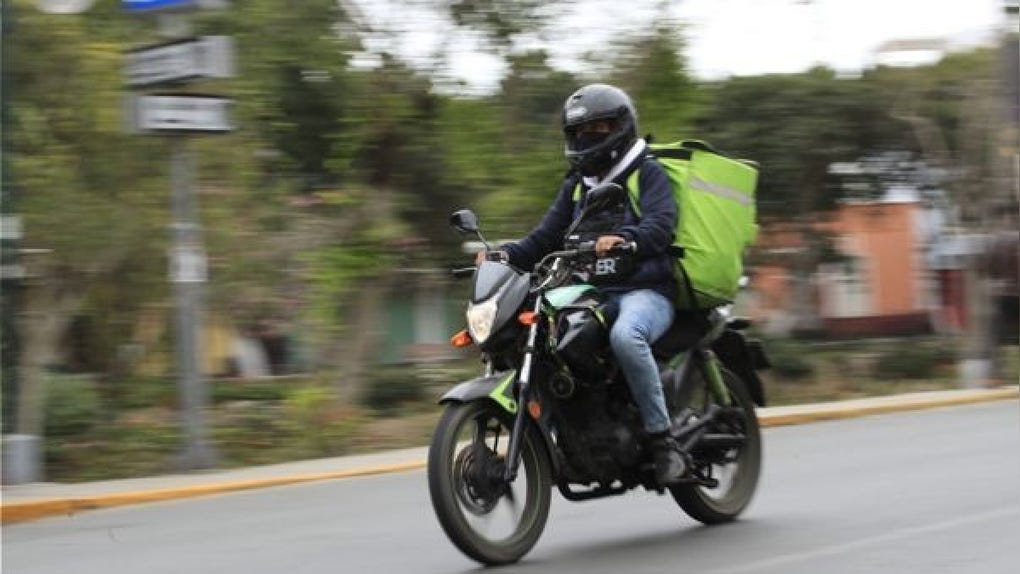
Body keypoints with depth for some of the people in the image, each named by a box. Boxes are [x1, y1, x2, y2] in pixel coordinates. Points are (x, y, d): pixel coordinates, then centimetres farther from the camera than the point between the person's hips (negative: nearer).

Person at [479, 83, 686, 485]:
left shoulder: (647, 174, 2)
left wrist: (622, 239, -37)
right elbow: (546, 238, 15)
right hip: (592, 293, 7)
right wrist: (506, 254, -5)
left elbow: (660, 225, -16)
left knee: (625, 335, -39)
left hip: (646, 290, -7)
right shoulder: (576, 185, 22)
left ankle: (663, 440, -32)